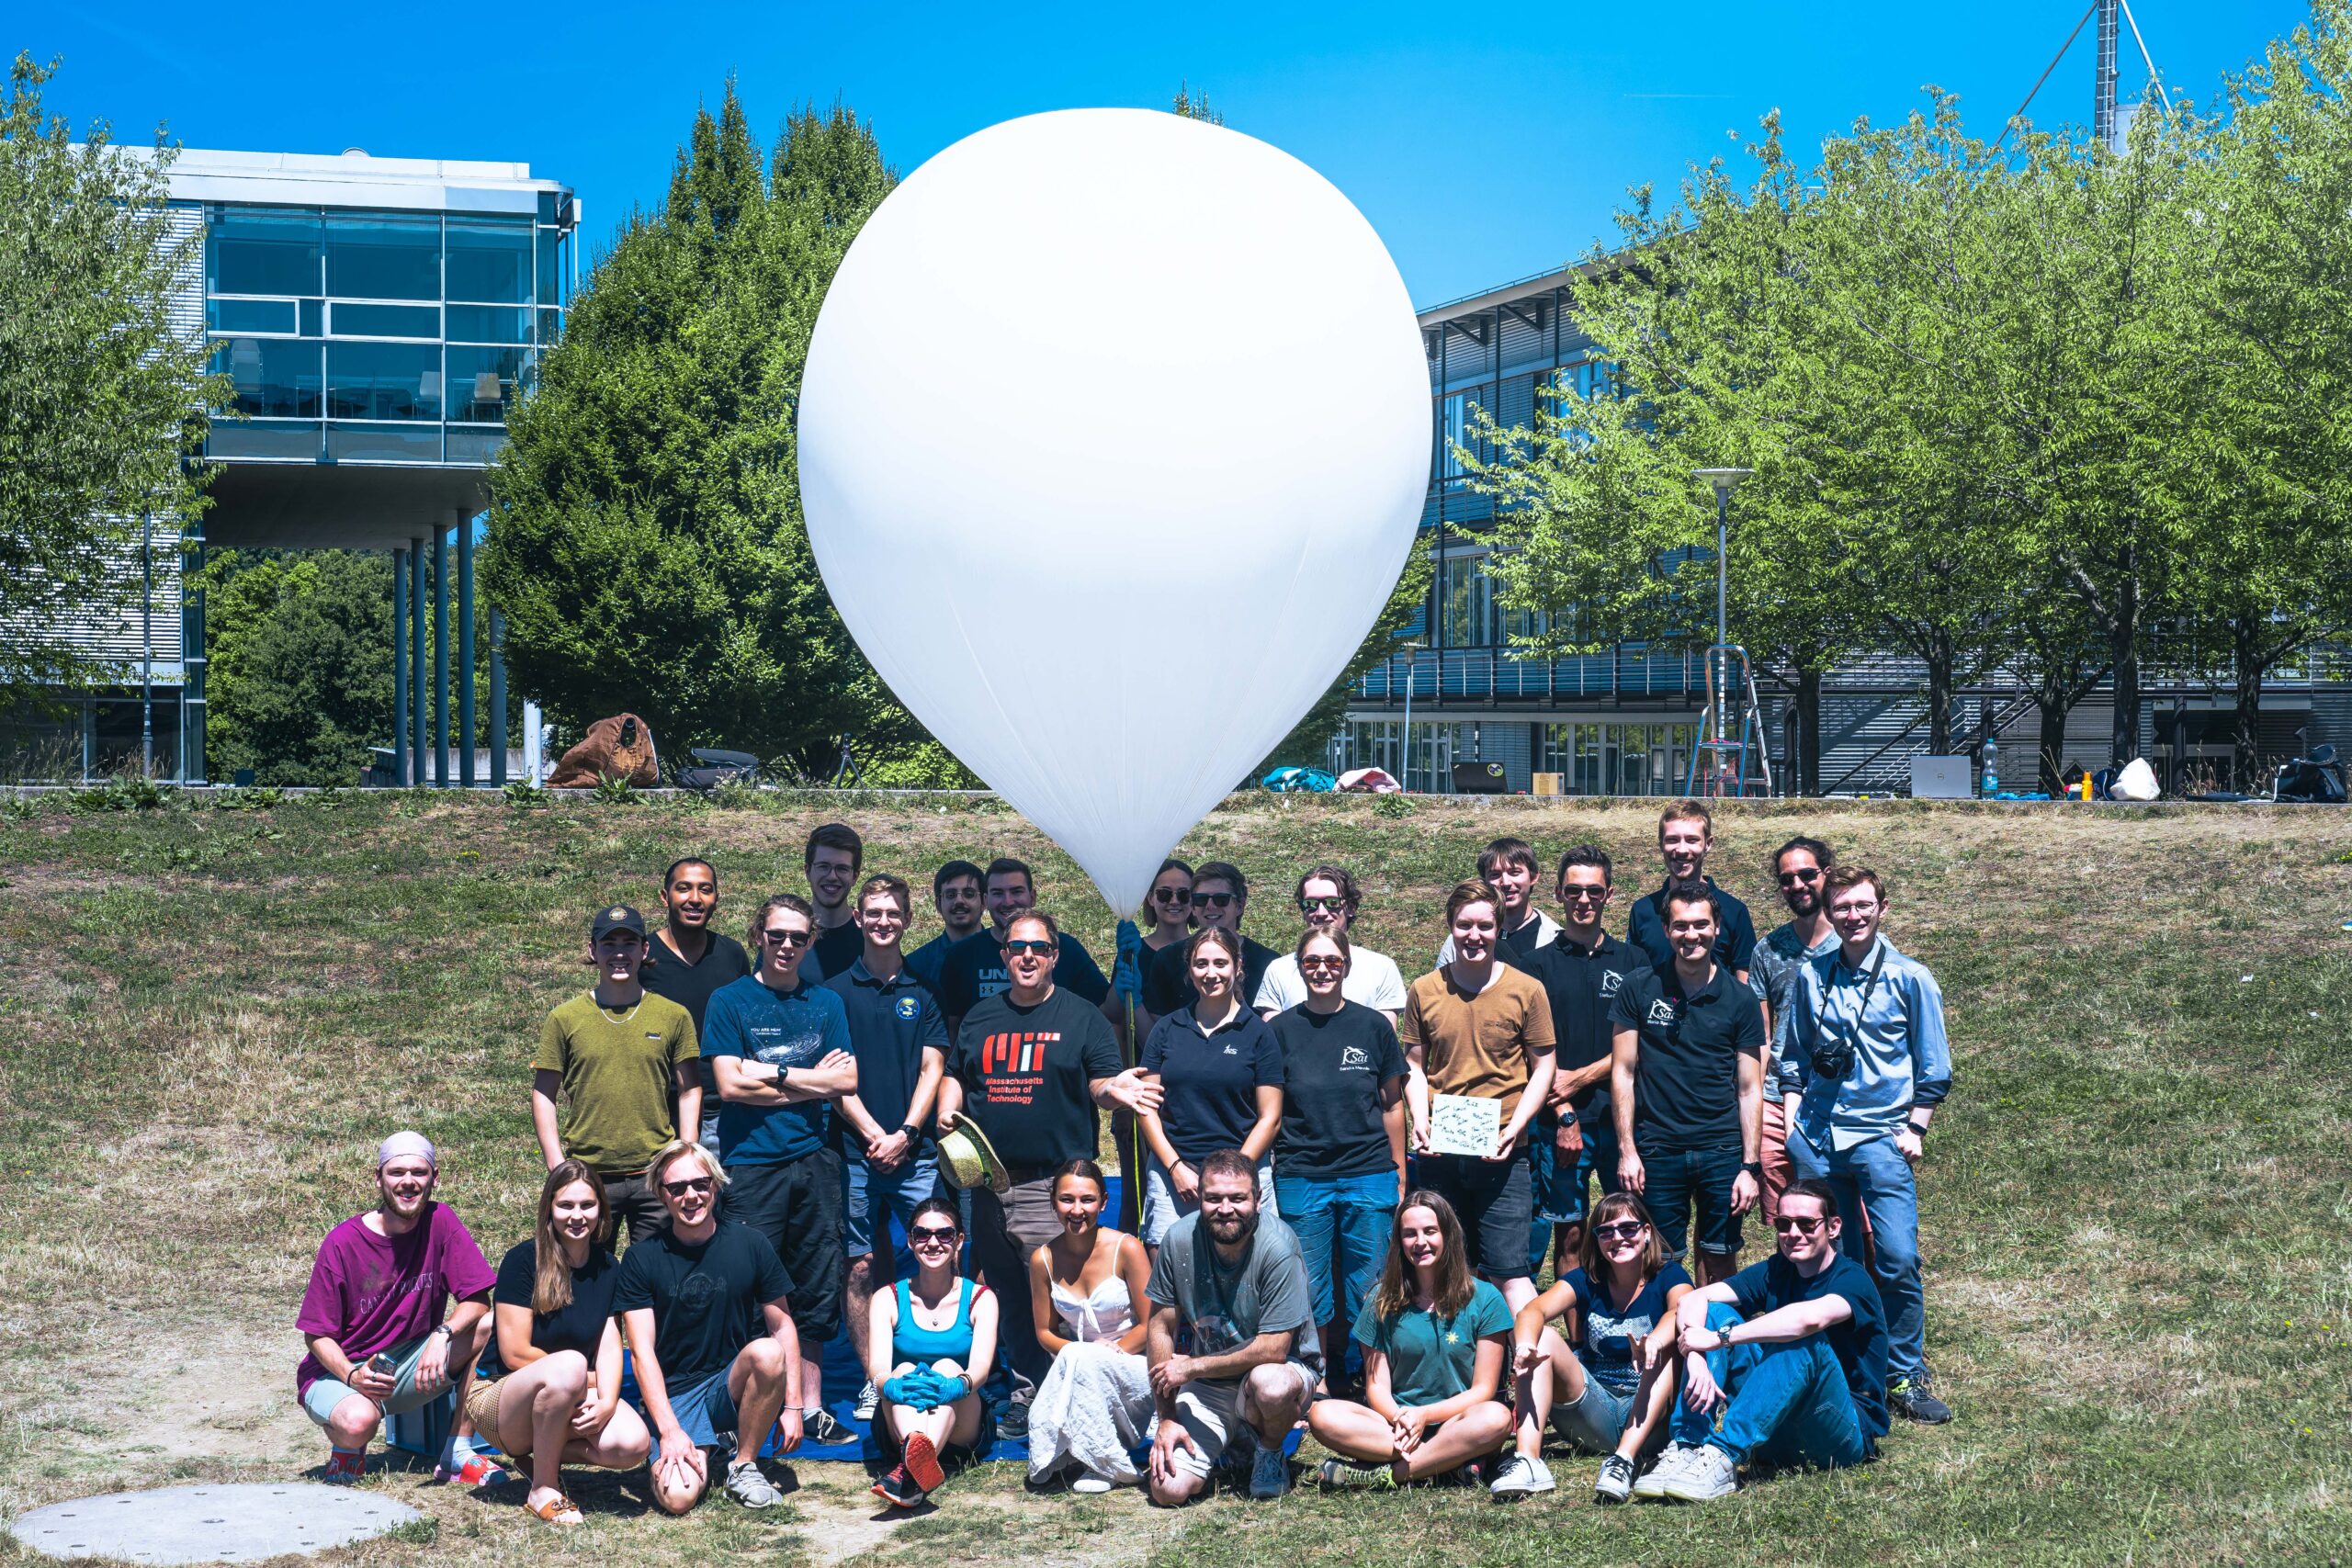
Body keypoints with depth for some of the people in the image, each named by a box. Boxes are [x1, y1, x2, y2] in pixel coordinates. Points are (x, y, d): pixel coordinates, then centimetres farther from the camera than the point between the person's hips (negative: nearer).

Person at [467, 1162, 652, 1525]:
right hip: (500, 1395, -5)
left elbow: (609, 1345, -3)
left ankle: (543, 1455, 3)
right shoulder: (523, 1260, -12)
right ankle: (542, 1490, -20)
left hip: (574, 1401, 5)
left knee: (634, 1444, -25)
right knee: (569, 1366, -38)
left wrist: (607, 1402, -22)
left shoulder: (608, 1267, 5)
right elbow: (515, 1354, -16)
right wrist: (587, 1379, -12)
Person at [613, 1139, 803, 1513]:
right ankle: (700, 1451, 11)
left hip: (734, 1385, 1)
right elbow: (641, 1351, -6)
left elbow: (783, 1326, 4)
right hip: (672, 1396, -1)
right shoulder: (642, 1260, -2)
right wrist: (669, 1429, -17)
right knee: (677, 1497, -27)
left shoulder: (749, 1245, 1)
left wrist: (793, 1406, -5)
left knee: (768, 1353, -33)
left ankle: (744, 1465, -10)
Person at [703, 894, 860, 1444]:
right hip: (751, 1164, -3)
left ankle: (810, 1406, 12)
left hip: (815, 1160, 3)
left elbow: (846, 1080, 2)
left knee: (818, 1289, 5)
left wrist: (774, 1073, -7)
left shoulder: (826, 1003, 12)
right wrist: (812, 1080, -4)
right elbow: (730, 1085, -8)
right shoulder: (730, 1002, 2)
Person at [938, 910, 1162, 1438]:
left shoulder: (1081, 1017, 5)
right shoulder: (981, 1017, 16)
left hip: (1055, 1179, -4)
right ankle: (1024, 1394, 19)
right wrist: (948, 1109, 3)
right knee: (1007, 1295, 10)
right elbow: (954, 1075, 23)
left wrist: (1113, 1089, -23)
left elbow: (1100, 1082, 0)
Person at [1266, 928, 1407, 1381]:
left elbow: (1392, 1106, 9)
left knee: (1368, 1291, 2)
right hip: (1301, 1179, 0)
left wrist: (1400, 1177, 8)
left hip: (1369, 1176, 0)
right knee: (1309, 1291, 5)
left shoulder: (1373, 1026, 3)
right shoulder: (1281, 1030, 3)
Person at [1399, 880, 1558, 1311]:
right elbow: (1414, 1065, 13)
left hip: (1502, 1154, -3)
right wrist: (1419, 1120, -4)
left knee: (1509, 1270, -7)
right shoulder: (1424, 991, 6)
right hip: (1439, 1151, 3)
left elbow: (1543, 1069, 3)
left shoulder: (1526, 991, 0)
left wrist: (1513, 1129, -10)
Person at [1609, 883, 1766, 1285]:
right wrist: (1626, 1150, -4)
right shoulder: (1640, 989, 1)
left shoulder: (1740, 999, 2)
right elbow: (1623, 1071, 3)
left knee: (1720, 1262, 5)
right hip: (1657, 1150, 0)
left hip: (1722, 1151, 0)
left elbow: (1749, 1089, 4)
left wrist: (1751, 1165, -2)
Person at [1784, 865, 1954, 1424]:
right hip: (1818, 1136, 3)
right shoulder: (1811, 976, 8)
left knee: (1898, 1260, -11)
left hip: (1881, 1137, -3)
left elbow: (1934, 1066, 4)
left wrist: (1914, 1129, -2)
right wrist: (1790, 1109, 10)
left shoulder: (1909, 977, 0)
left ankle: (1906, 1377, -1)